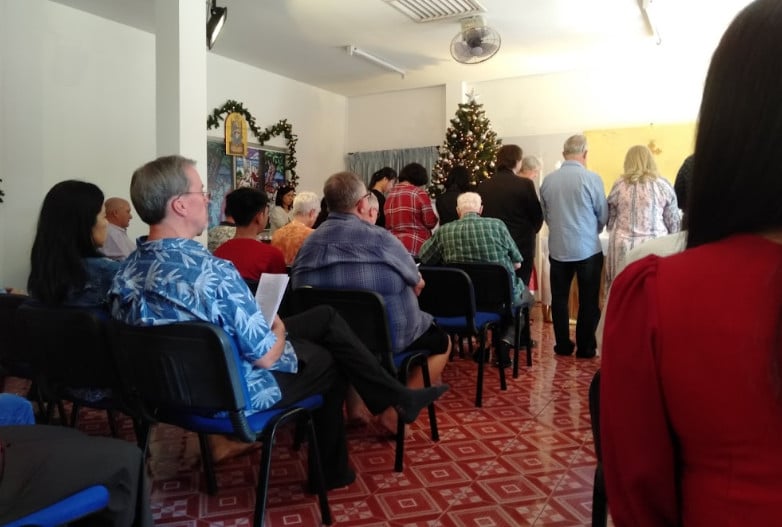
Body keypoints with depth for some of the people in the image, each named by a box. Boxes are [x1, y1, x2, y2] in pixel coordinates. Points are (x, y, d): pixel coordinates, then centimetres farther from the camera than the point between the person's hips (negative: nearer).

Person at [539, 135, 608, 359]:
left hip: (557, 248, 3)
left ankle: (563, 345, 20)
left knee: (559, 298, 13)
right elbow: (603, 215, -2)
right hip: (588, 248, -3)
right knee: (588, 300, 8)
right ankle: (585, 347, 13)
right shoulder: (592, 178, -12)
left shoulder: (548, 180, -2)